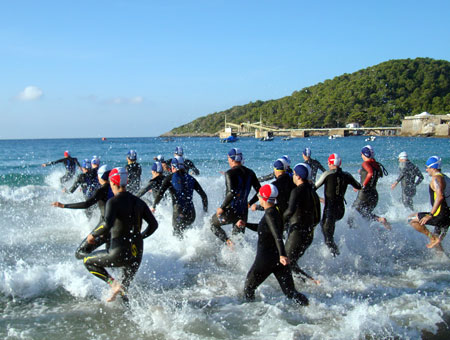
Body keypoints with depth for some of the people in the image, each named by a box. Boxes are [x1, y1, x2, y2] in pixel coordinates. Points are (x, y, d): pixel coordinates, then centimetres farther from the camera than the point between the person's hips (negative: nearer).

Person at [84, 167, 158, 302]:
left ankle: (113, 283, 0)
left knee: (88, 261, 17)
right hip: (137, 254, 6)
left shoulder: (113, 202, -11)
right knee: (125, 286, 24)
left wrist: (93, 235, -9)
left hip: (119, 253, -6)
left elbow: (107, 225, -26)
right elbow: (153, 224, 9)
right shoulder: (138, 202, 7)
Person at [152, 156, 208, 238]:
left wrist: (153, 206, 6)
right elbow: (203, 195, 8)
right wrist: (205, 210, 19)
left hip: (179, 213, -5)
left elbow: (160, 193, -8)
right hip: (191, 213, 5)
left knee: (177, 234, 12)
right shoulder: (190, 178, 9)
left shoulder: (170, 178, -1)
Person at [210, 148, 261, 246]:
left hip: (230, 211, -5)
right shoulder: (250, 173, 5)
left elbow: (232, 192, -27)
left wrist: (222, 207, -18)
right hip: (243, 213, 5)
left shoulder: (230, 173, -14)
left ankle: (228, 242, -3)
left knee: (213, 224, 21)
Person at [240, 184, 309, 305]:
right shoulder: (276, 211, 12)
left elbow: (277, 235, -30)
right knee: (290, 292, 6)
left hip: (265, 259, -8)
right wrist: (246, 224, 18)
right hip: (279, 258, 8)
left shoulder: (270, 214, -16)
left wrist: (282, 254, -41)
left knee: (248, 288, 13)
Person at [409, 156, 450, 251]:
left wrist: (430, 215, -29)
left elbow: (440, 197, -26)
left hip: (440, 214, -9)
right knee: (437, 241, 19)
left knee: (413, 221, -6)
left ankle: (433, 237, -7)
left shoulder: (436, 178, -12)